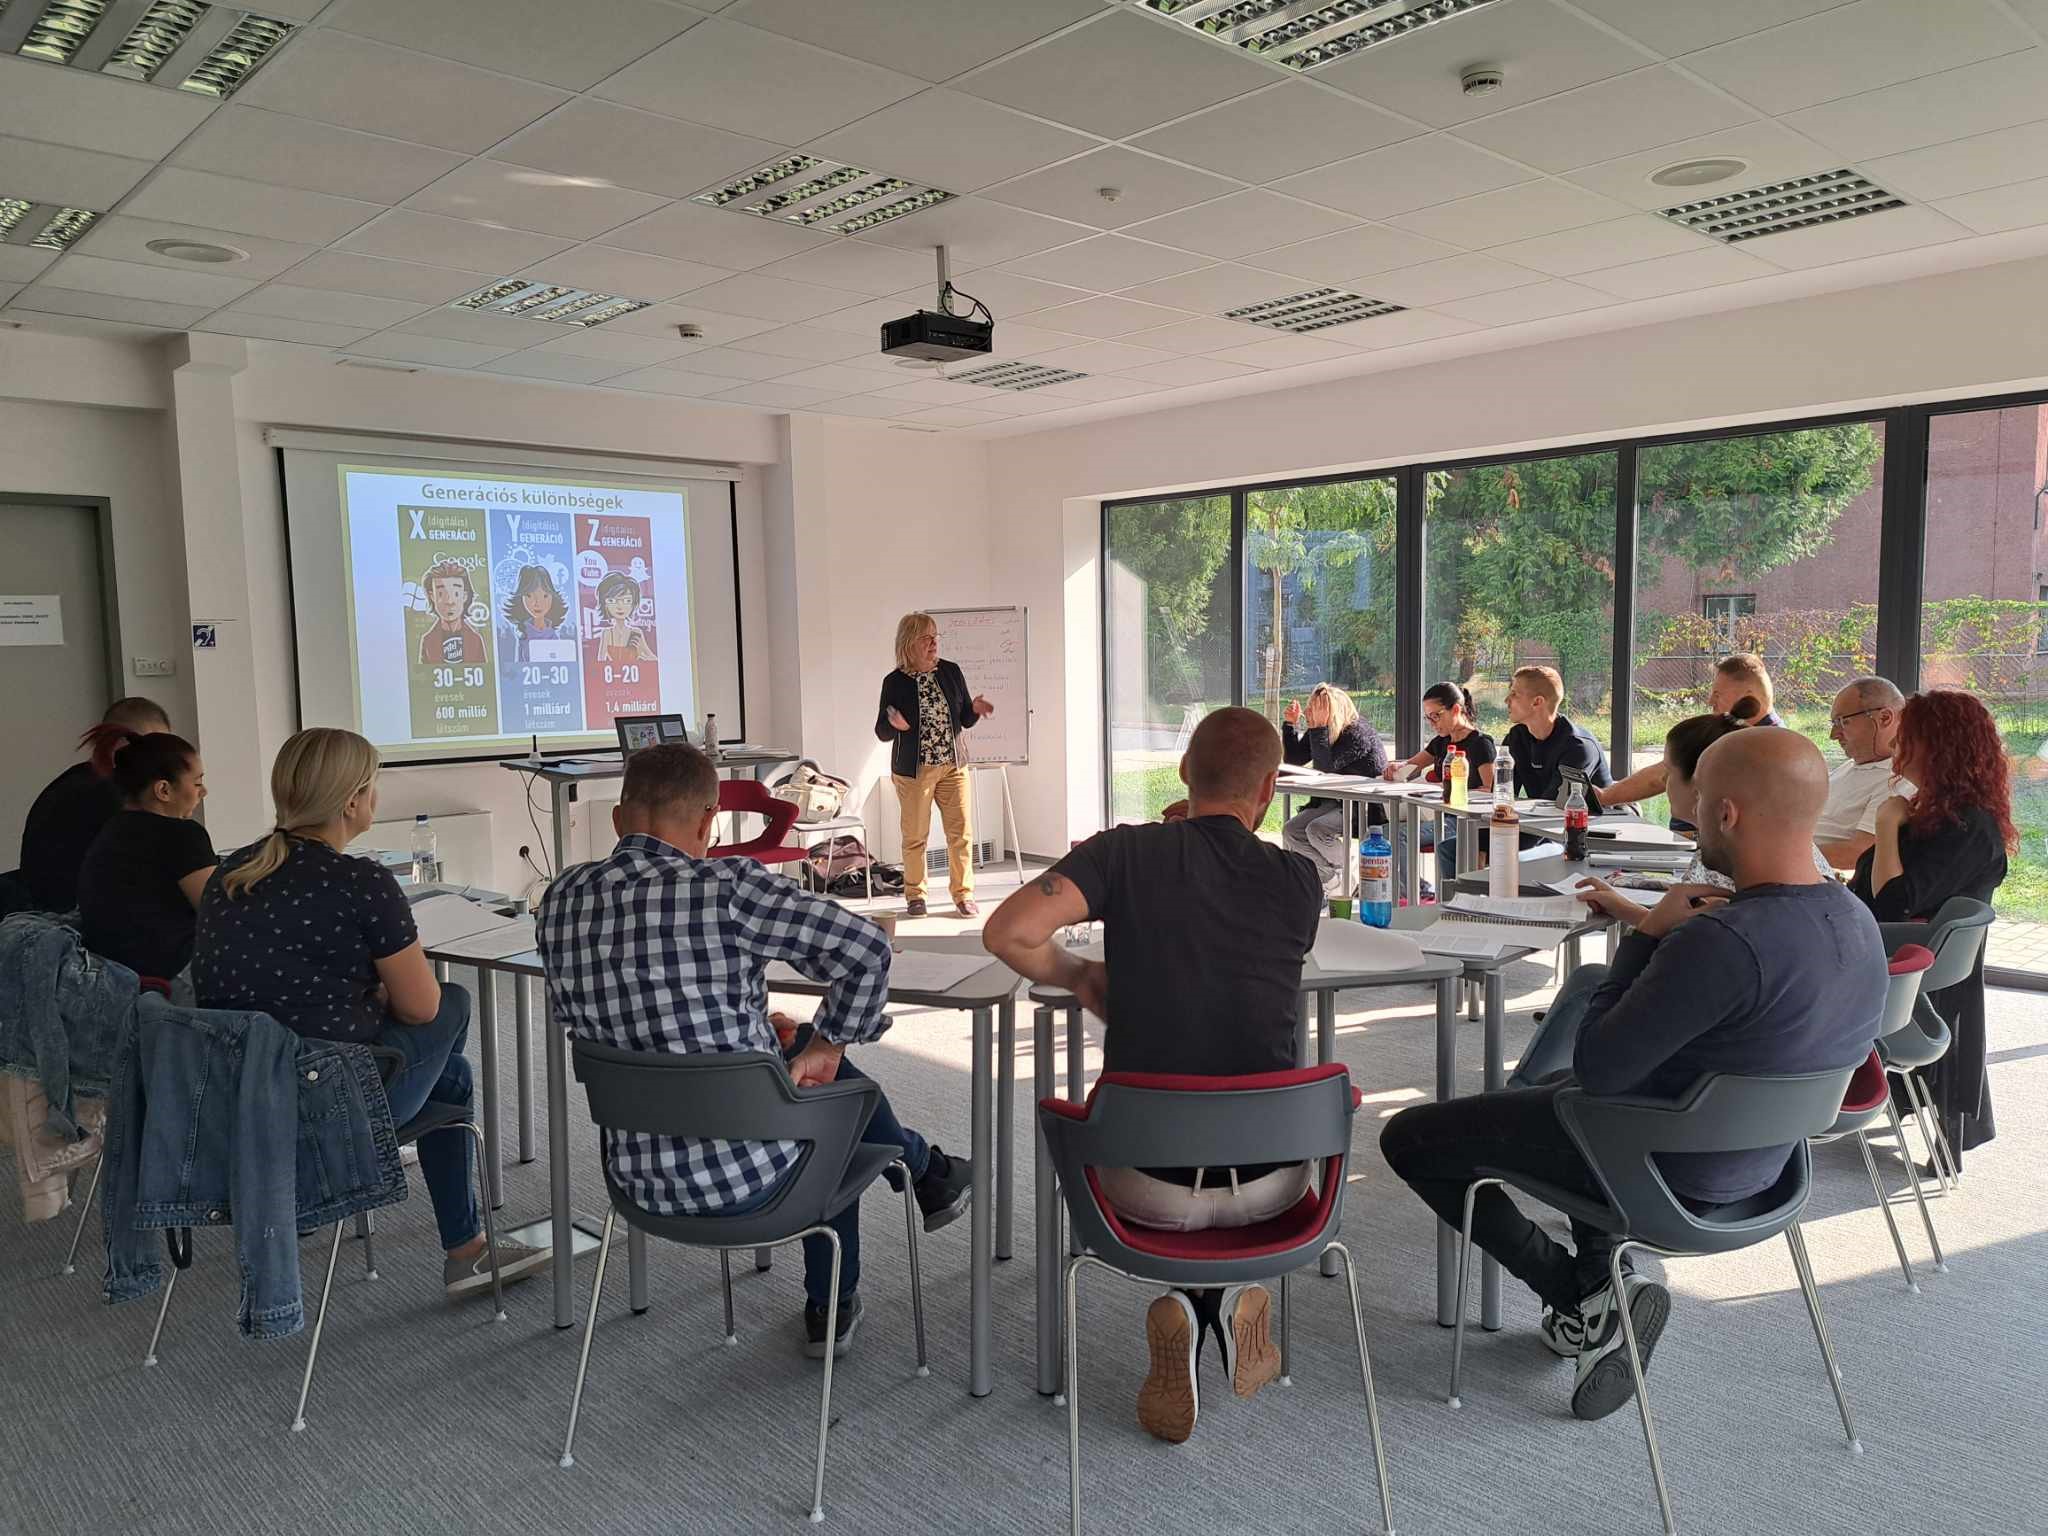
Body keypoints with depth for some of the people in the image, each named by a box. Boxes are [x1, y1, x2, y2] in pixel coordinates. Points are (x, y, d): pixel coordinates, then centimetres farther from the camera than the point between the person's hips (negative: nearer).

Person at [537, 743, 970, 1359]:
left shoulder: (561, 900, -2)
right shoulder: (726, 887, -20)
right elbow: (867, 950, -22)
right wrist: (826, 1047, -3)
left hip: (637, 1176, 6)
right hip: (745, 1176, -6)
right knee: (831, 1082, 25)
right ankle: (924, 1171, 52)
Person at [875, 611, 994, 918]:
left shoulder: (951, 672, 3)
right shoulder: (895, 682, -6)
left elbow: (965, 720, 10)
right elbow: (882, 733, -2)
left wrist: (976, 710, -12)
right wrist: (894, 725, -24)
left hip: (952, 766, 3)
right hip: (913, 769, -3)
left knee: (961, 832, 1)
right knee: (915, 835, 6)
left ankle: (964, 894, 11)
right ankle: (915, 895, 20)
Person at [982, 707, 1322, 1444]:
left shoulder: (1129, 850, -9)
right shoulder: (1300, 880, -2)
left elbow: (1008, 932, -21)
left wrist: (1080, 974, 0)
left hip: (1149, 1183, -2)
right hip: (1269, 1184, 2)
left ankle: (1179, 1300, 10)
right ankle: (1240, 1289, 17)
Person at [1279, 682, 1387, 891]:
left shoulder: (1359, 733, -21)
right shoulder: (1317, 730, 4)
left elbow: (1327, 766, -29)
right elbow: (1293, 758, 7)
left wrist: (1319, 728, -30)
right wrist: (1290, 723, -3)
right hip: (1334, 801, 9)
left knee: (1317, 830, -28)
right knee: (1291, 831, -7)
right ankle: (1332, 875, 7)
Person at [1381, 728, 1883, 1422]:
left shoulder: (1723, 942, -35)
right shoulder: (1857, 923, -6)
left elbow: (1596, 1067, -27)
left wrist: (1647, 933, -19)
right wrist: (1660, 932, 4)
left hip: (1668, 1172, -9)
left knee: (1409, 1136, 2)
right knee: (1552, 1090, 36)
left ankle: (1584, 1293, 5)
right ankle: (1596, 1272, 24)